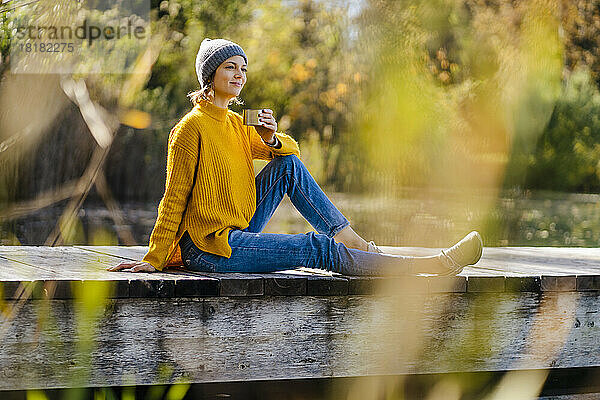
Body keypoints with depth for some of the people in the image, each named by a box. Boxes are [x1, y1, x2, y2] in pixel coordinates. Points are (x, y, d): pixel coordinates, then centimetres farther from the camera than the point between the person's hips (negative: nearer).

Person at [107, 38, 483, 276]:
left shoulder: (236, 124, 13)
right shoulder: (191, 128, -11)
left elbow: (292, 151, 14)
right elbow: (174, 198, -13)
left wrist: (272, 139, -9)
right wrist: (153, 259, -16)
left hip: (238, 232, 8)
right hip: (209, 249, -8)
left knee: (289, 164, -4)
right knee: (319, 249, -16)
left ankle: (354, 242, -7)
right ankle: (437, 264, -17)